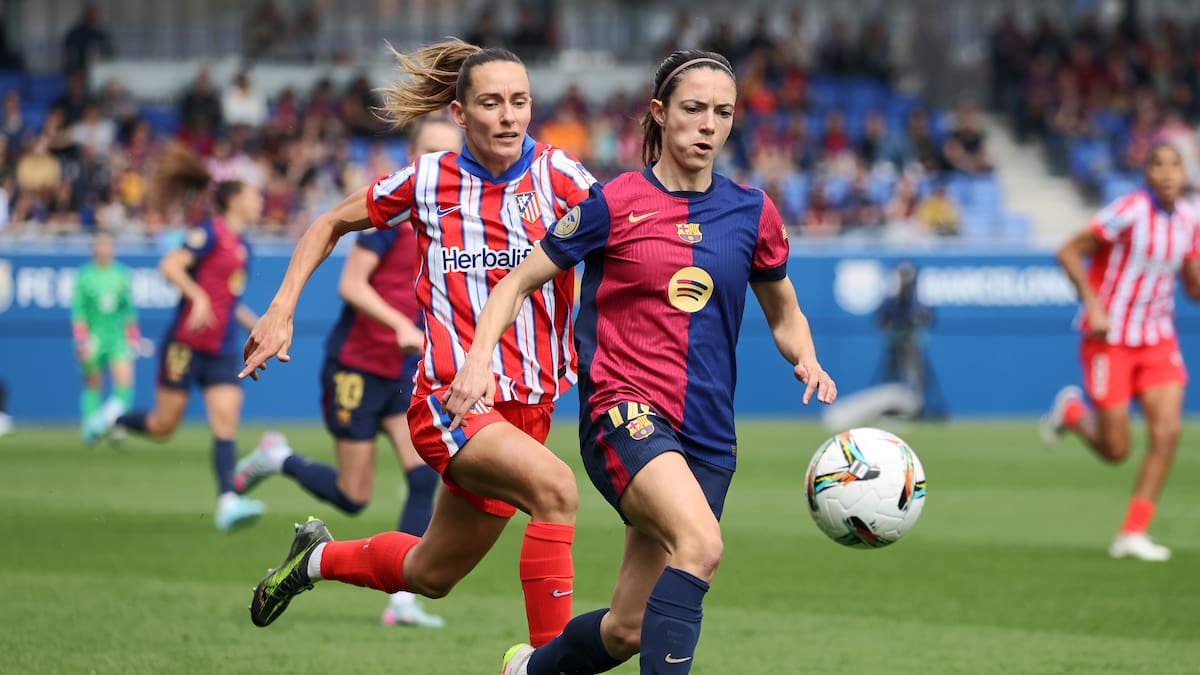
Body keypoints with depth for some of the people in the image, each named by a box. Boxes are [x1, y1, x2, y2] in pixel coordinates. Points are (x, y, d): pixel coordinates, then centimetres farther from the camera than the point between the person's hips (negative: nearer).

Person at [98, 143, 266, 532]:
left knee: (226, 424, -11)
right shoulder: (212, 231, -8)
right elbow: (170, 266, -19)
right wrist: (198, 297, -30)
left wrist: (255, 324, 21)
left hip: (223, 351, 7)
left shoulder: (242, 247, 17)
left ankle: (227, 503, -21)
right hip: (187, 345, -7)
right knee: (163, 427, 2)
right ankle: (111, 420, 30)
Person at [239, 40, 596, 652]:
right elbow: (333, 224, 14)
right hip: (450, 401, -3)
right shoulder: (427, 181, -2)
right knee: (553, 485, -32)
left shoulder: (557, 174, -3)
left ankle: (317, 557, 47)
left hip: (528, 408, 3)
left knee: (429, 577, 17)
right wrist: (281, 311, 6)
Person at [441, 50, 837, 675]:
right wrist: (479, 356, -11)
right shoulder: (614, 203, -2)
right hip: (623, 412, -5)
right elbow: (519, 282, 5)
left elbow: (783, 314, 22)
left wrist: (807, 362, 1)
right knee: (700, 543, -34)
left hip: (707, 433, 5)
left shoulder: (752, 212, 8)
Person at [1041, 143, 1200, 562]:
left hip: (1157, 339, 5)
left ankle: (1133, 534, -5)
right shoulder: (1130, 212, -17)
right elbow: (1068, 253, -14)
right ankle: (1072, 412, 33)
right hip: (1110, 339, -5)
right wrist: (1092, 305, -22)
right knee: (1115, 450, -3)